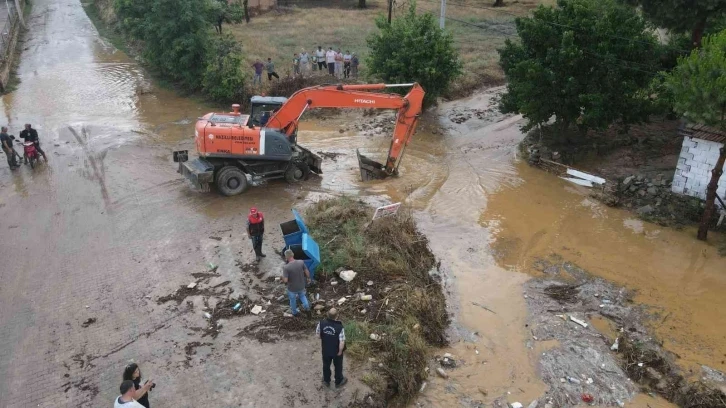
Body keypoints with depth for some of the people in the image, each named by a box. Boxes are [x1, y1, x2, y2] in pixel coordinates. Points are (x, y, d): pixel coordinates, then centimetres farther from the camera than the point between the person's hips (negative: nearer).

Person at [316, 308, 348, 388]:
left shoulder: (322, 323, -24)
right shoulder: (339, 327, -34)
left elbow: (318, 333, -6)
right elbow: (342, 342, -28)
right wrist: (340, 351, -9)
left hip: (325, 349, 3)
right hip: (336, 351, -3)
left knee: (326, 365, 28)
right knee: (338, 366, 24)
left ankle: (326, 380, 50)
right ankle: (338, 382, 46)